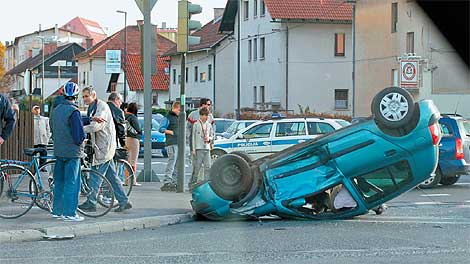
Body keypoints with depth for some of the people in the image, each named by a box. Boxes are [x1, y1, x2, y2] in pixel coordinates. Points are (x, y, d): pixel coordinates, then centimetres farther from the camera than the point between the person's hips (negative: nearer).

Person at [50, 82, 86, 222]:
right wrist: (79, 142, 3)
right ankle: (69, 213, -2)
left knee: (59, 182, 14)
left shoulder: (56, 110, 8)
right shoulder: (73, 111, -16)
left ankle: (57, 210, 20)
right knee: (71, 182, -3)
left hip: (58, 151, 8)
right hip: (72, 152, -8)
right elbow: (79, 134, -20)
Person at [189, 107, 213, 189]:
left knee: (208, 167, -2)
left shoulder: (209, 125, 13)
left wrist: (209, 139, -3)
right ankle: (192, 183, 4)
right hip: (198, 148, -4)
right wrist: (193, 149, -5)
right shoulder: (196, 125, 0)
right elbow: (193, 137, 0)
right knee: (197, 167, -5)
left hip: (207, 148, 4)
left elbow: (211, 136, 22)